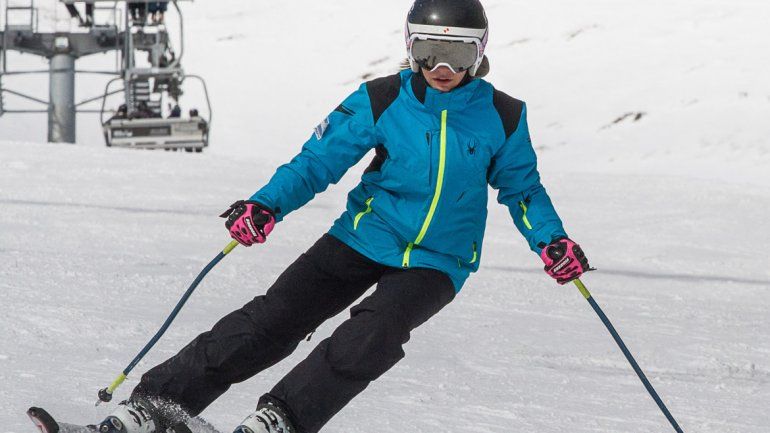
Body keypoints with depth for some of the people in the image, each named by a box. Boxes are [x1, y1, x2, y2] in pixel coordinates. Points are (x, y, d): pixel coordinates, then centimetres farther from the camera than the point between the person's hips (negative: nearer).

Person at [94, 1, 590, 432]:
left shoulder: (502, 118, -6)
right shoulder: (380, 102, -7)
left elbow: (522, 186, 10)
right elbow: (319, 161, -6)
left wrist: (552, 240, -7)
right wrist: (267, 205, -22)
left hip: (437, 262, 0)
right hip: (365, 236, 0)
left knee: (375, 333, -30)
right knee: (273, 317, -13)